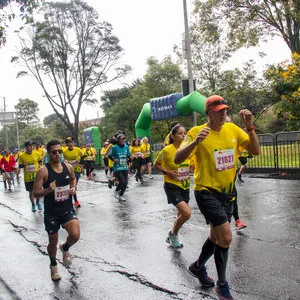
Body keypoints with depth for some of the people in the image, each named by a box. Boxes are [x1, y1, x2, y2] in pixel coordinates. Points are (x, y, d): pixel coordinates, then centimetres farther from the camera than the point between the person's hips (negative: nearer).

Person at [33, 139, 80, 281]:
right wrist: (48, 190, -32)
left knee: (75, 235, -17)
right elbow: (35, 193, -14)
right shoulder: (43, 171, -15)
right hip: (51, 212, -2)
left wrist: (73, 188, 0)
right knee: (53, 242, 11)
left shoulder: (68, 167, -2)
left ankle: (65, 248, 20)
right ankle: (53, 265, 43)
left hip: (68, 209, 3)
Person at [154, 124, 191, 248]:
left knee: (182, 214, 14)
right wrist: (167, 172, -17)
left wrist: (189, 173, -1)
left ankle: (171, 237, 39)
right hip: (172, 186, -6)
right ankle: (173, 234, 12)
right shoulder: (167, 150, -15)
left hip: (185, 186, 6)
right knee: (186, 213, -17)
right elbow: (156, 164, -3)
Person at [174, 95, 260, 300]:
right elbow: (177, 159, -21)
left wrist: (249, 127, -16)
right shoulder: (197, 132, -14)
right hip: (207, 191, -6)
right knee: (226, 237, -13)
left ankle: (198, 266, 45)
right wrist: (195, 142, -37)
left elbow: (255, 151, -2)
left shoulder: (233, 129, 1)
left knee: (217, 236, 19)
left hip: (227, 191, 6)